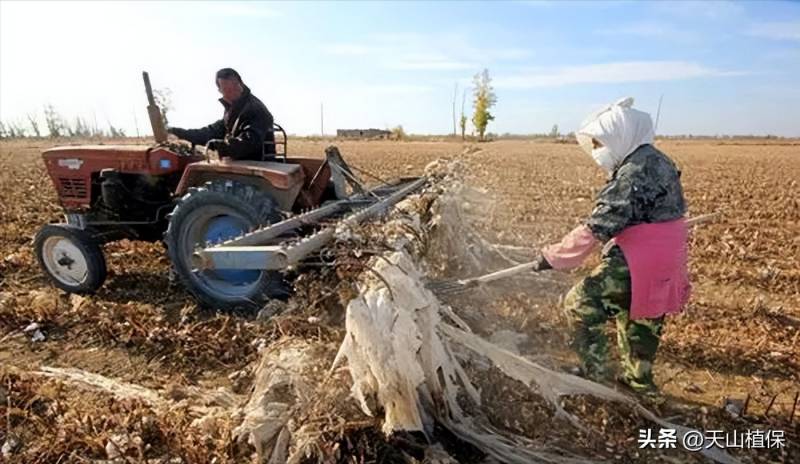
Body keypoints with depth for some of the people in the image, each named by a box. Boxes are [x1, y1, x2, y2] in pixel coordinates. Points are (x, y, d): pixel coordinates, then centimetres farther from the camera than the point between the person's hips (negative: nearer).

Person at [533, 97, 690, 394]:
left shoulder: (635, 172, -21)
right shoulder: (657, 161, 10)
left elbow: (598, 226, -23)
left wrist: (553, 257, -17)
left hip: (640, 263, -10)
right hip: (663, 262, 10)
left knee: (581, 304, -3)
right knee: (643, 317, 23)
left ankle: (593, 374, 7)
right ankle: (639, 378, 40)